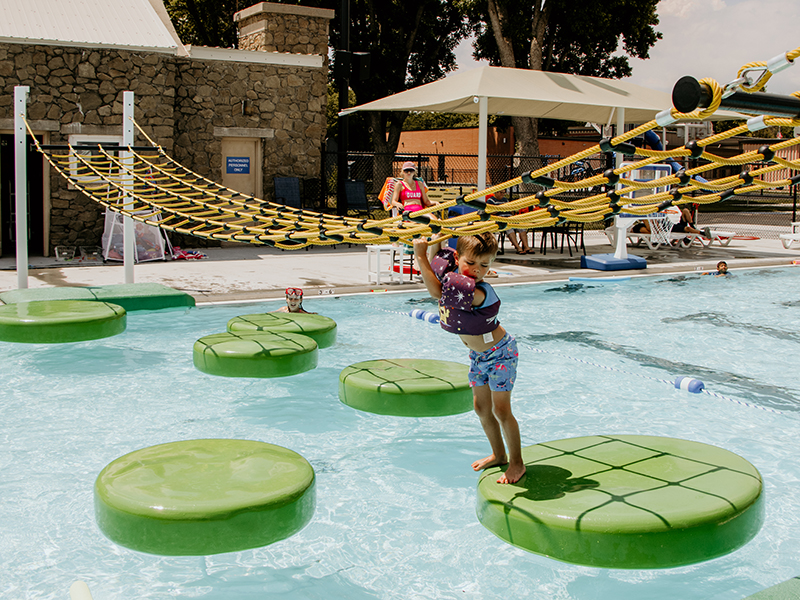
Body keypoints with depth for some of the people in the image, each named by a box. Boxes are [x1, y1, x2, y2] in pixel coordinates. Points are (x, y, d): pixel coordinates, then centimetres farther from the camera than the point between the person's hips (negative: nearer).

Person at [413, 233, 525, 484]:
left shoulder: (480, 293, -37)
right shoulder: (451, 271, -13)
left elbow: (437, 292, -44)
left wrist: (421, 256, -39)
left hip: (499, 353, -8)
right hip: (478, 355, 8)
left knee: (500, 409, -4)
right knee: (481, 406, 16)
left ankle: (517, 463, 13)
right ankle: (498, 455, 33)